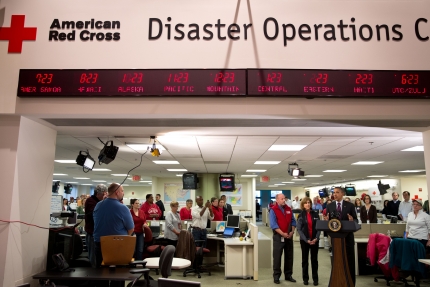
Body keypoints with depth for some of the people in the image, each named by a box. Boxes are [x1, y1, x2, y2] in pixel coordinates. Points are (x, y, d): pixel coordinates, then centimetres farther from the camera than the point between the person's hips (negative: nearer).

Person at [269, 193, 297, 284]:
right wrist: (283, 234, -20)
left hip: (289, 236, 5)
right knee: (277, 257, 2)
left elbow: (293, 221, 9)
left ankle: (288, 275, 24)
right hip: (279, 236, -5)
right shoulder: (273, 210, -10)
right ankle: (276, 276, 12)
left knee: (289, 256, 12)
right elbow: (273, 224, -17)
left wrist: (292, 231, -6)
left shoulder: (289, 209, 8)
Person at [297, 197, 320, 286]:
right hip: (304, 240, -1)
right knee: (305, 259, 8)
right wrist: (306, 240, -15)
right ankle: (305, 278, 17)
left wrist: (316, 238, -11)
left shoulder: (315, 214, 2)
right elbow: (299, 229, -6)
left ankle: (315, 278, 17)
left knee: (314, 259, 8)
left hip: (314, 240, 1)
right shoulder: (301, 215, -2)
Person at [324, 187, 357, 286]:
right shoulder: (329, 206, 2)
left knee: (349, 259, 7)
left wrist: (352, 220, -24)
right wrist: (326, 220, -20)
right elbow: (328, 220, 3)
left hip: (347, 236, -1)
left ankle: (350, 282, 19)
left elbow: (356, 220, -2)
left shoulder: (350, 205, -2)